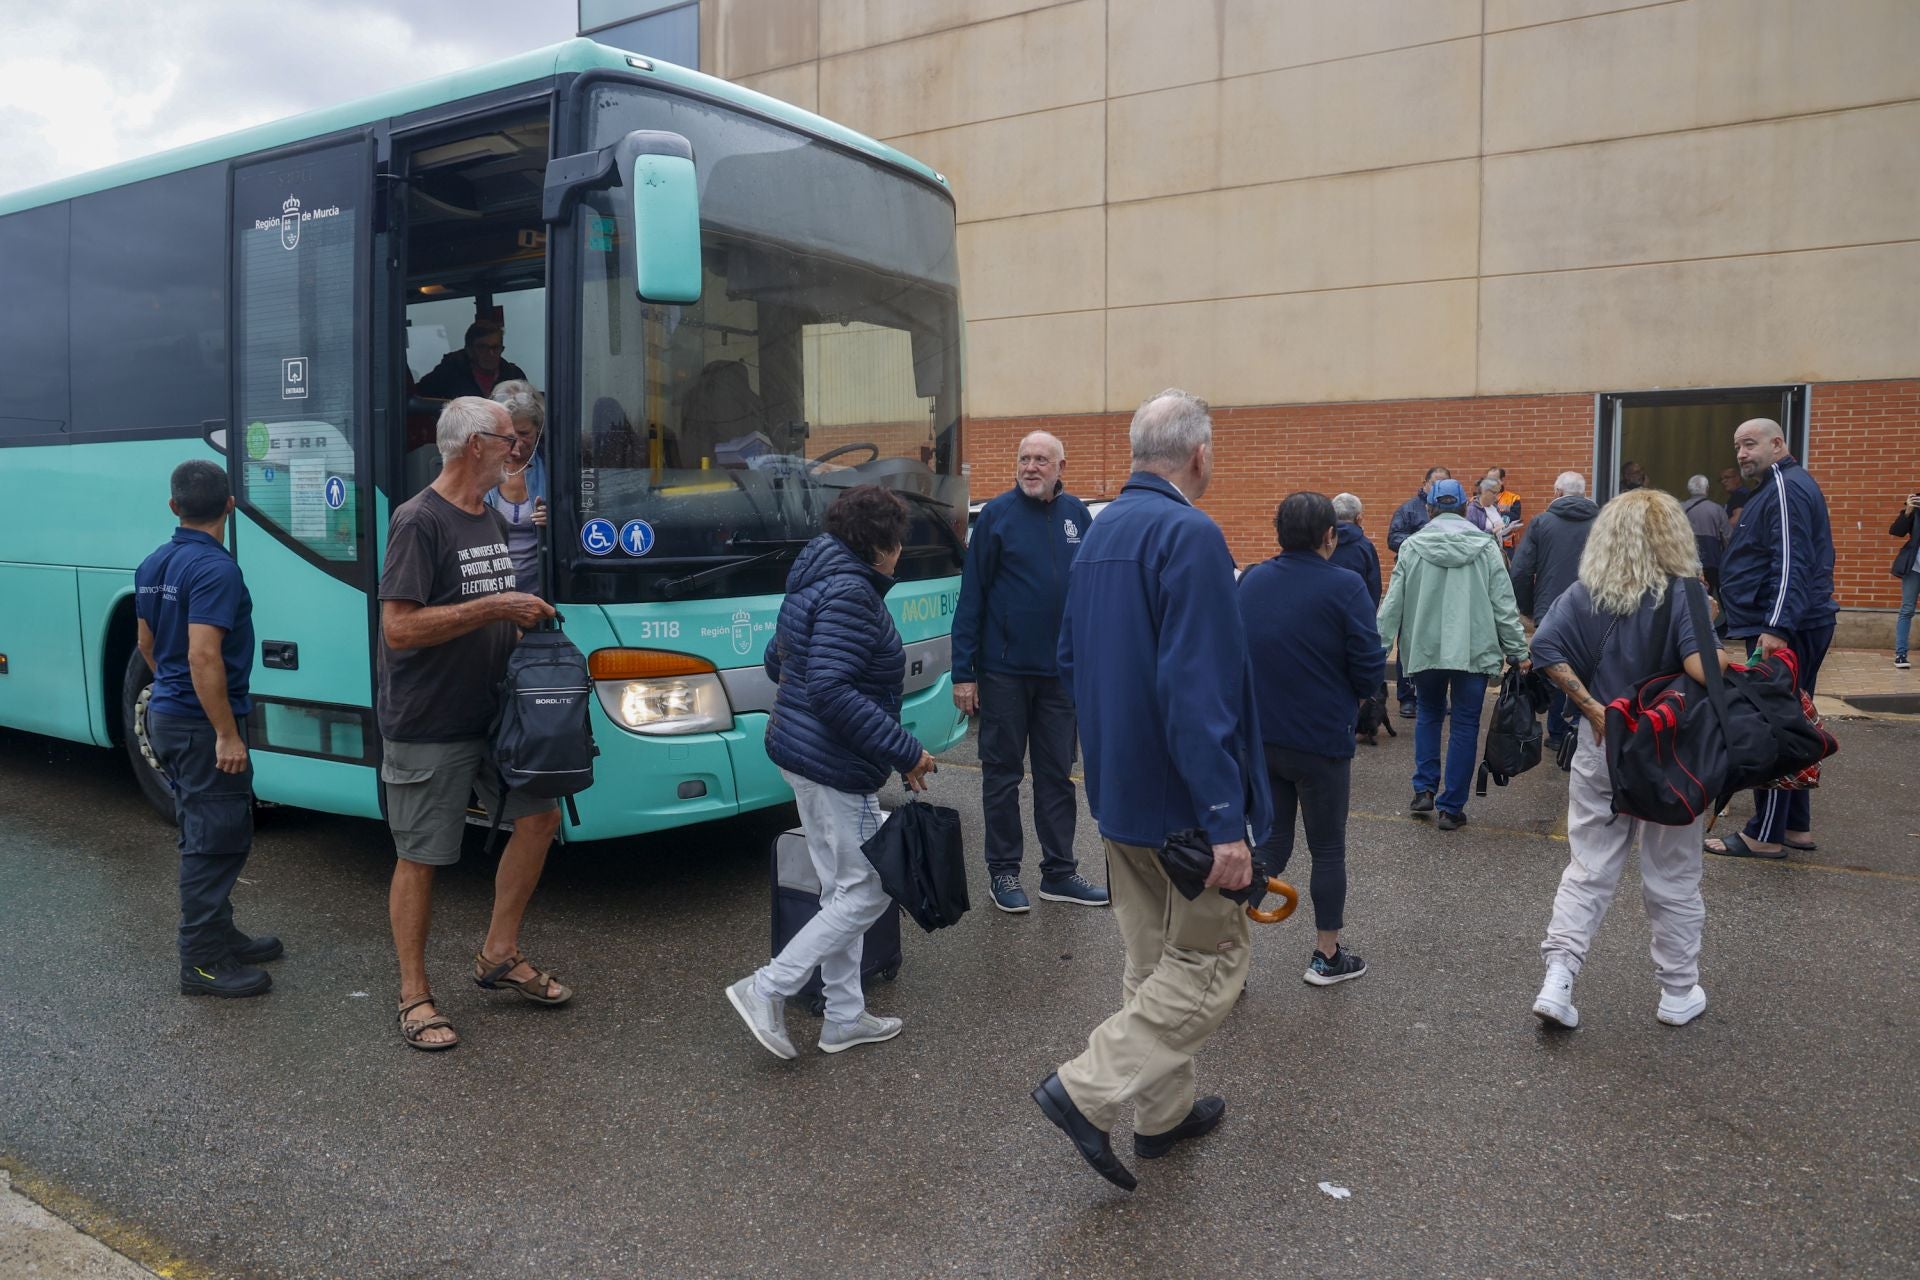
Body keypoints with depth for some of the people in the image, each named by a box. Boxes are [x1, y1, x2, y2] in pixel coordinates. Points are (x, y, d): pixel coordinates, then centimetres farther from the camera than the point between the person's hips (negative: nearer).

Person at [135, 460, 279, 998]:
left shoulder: (153, 566, 8)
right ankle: (203, 962, 4)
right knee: (217, 839, -2)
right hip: (202, 723, -10)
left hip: (166, 714, 10)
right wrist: (228, 734, -25)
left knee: (204, 833, 18)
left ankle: (218, 934, 29)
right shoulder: (215, 569, -21)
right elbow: (204, 656, -27)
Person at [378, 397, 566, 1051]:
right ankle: (414, 996, 17)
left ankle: (499, 955, 22)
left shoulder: (492, 519, 11)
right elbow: (400, 628, -24)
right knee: (419, 858, 3)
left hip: (491, 715, 8)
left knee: (541, 814, 8)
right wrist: (493, 608, -23)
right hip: (427, 727, -8)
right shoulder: (420, 520, -16)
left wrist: (524, 621, 4)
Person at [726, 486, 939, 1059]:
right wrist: (904, 752, -23)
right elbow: (832, 690, -27)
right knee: (867, 893, 0)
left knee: (842, 890, 16)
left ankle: (845, 1017, 25)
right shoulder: (850, 592, -19)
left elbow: (777, 660, 21)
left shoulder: (814, 580, 12)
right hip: (836, 764, -11)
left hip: (799, 749, 11)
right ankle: (767, 989, 1)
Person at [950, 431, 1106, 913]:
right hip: (1004, 669, -4)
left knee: (1057, 774, 11)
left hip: (1060, 670, 4)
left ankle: (1059, 872, 21)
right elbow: (971, 596, -7)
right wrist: (963, 672, -11)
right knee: (1002, 774, 7)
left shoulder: (1075, 514, 4)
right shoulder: (997, 514, -6)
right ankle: (1003, 871, 19)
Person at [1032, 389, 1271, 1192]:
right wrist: (1226, 822, -24)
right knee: (1209, 961, 5)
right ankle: (1088, 1089, -1)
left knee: (1153, 957, 19)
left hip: (1118, 792, 9)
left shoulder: (1099, 533, 9)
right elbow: (1195, 690, -26)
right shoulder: (1191, 536, -19)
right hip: (1181, 800, -9)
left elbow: (1071, 660, 16)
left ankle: (1164, 1111, 30)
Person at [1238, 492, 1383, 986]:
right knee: (1328, 849, 12)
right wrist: (1353, 694, 8)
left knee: (1270, 842, 16)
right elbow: (1370, 670, -14)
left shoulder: (1249, 580, 1)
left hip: (1257, 737, 4)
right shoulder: (1344, 587, -14)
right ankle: (1327, 957, 24)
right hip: (1321, 741, -4)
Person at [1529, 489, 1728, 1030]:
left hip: (1601, 748, 3)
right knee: (1672, 877, 12)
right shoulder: (1683, 594, -13)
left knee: (1588, 870, 10)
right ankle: (1679, 993, 25)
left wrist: (1590, 707, -11)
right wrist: (1732, 661, -8)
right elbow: (1703, 669, -27)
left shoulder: (1584, 595, -1)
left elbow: (1545, 647, -15)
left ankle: (1557, 979, 0)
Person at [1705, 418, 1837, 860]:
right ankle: (1796, 826, 21)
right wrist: (1729, 604, 25)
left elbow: (1791, 563, -23)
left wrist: (1776, 627, -29)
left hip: (1784, 632, -11)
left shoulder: (1787, 488, -13)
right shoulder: (1779, 487, 19)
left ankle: (1765, 836, -2)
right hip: (1790, 628, 11)